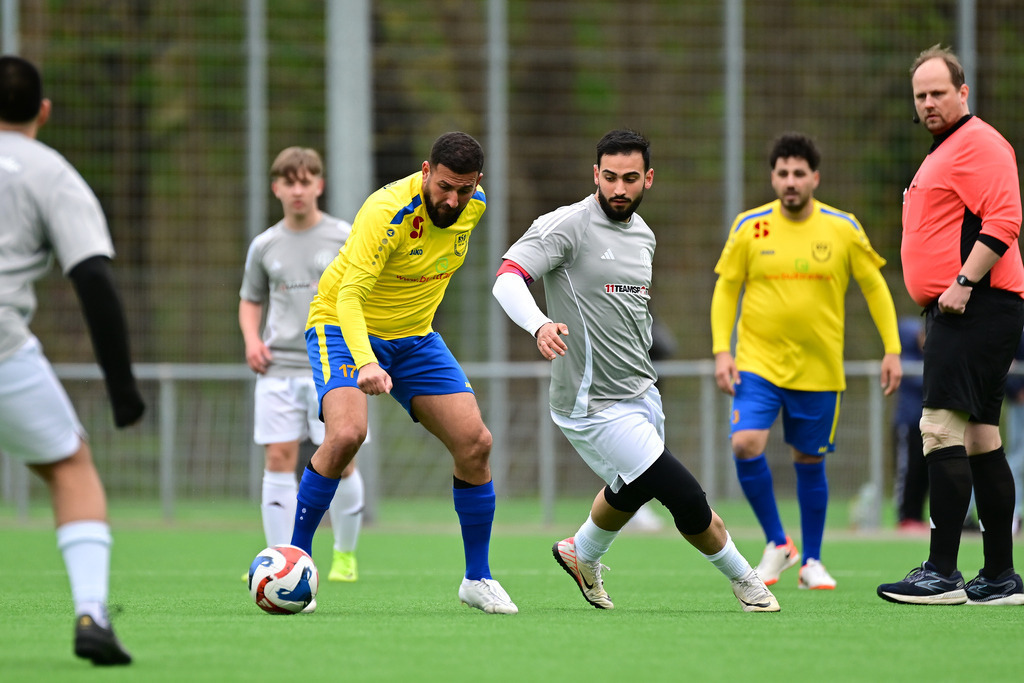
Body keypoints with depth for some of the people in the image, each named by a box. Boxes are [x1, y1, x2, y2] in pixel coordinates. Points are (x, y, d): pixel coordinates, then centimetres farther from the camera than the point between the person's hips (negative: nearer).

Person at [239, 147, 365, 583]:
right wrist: (252, 340, 2)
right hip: (279, 368, 2)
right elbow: (250, 301, 20)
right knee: (278, 459, -6)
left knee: (340, 461, -4)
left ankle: (345, 554, 15)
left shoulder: (345, 238, 0)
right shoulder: (264, 246, 9)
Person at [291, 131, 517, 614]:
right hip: (343, 325, -6)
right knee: (346, 433, -30)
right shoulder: (388, 211, -29)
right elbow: (350, 294, -37)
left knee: (475, 443, -5)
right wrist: (365, 362, -51)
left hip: (415, 337, 6)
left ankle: (477, 578, 10)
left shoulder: (473, 205, -7)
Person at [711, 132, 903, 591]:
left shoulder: (843, 229, -2)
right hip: (758, 360, 0)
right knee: (746, 444, -19)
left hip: (819, 368, 0)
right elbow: (726, 289, 5)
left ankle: (811, 562, 24)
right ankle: (777, 544, -1)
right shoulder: (749, 227, -2)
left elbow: (874, 286, 7)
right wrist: (721, 351, -5)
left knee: (809, 462, 7)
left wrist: (892, 351, 1)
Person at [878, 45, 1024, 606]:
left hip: (977, 307, -11)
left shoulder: (979, 143, -8)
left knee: (942, 428, -16)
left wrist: (963, 283, -24)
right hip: (954, 311, 11)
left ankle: (942, 573, -19)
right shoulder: (941, 153, 24)